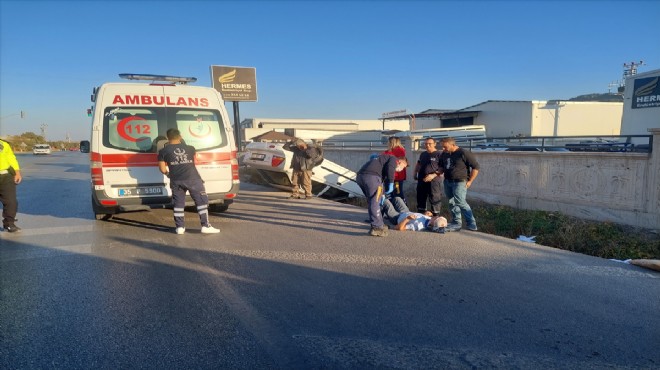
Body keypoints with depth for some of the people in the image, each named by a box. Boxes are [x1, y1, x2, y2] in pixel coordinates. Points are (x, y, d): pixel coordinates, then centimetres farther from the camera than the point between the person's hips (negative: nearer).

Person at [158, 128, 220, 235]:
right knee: (201, 201, 4)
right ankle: (205, 226, 1)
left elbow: (163, 169, 5)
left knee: (178, 204, 11)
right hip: (192, 178, 0)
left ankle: (180, 227, 12)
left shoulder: (163, 151, 5)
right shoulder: (190, 148, 11)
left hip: (176, 181, 1)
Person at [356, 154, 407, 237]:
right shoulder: (394, 159, 12)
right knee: (375, 202, -6)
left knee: (372, 202, 17)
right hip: (371, 176, -9)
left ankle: (380, 225, 25)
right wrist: (391, 184, -5)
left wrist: (381, 193, 39)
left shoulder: (384, 158, 37)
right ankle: (376, 228, -7)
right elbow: (390, 169, -11)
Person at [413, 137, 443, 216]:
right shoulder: (423, 154, 14)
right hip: (421, 180, 7)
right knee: (420, 198, 15)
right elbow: (418, 164, 28)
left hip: (434, 180, -7)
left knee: (434, 199, -4)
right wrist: (415, 174, 17)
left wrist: (433, 175, -23)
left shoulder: (439, 154, -8)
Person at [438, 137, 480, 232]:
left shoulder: (464, 153, -12)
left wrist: (470, 181, -8)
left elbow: (476, 167, -7)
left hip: (459, 182, -7)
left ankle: (472, 224, -6)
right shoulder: (444, 154, 9)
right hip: (447, 182, 7)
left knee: (460, 202, -16)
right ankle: (456, 223, 18)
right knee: (452, 203, 9)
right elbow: (441, 167, 26)